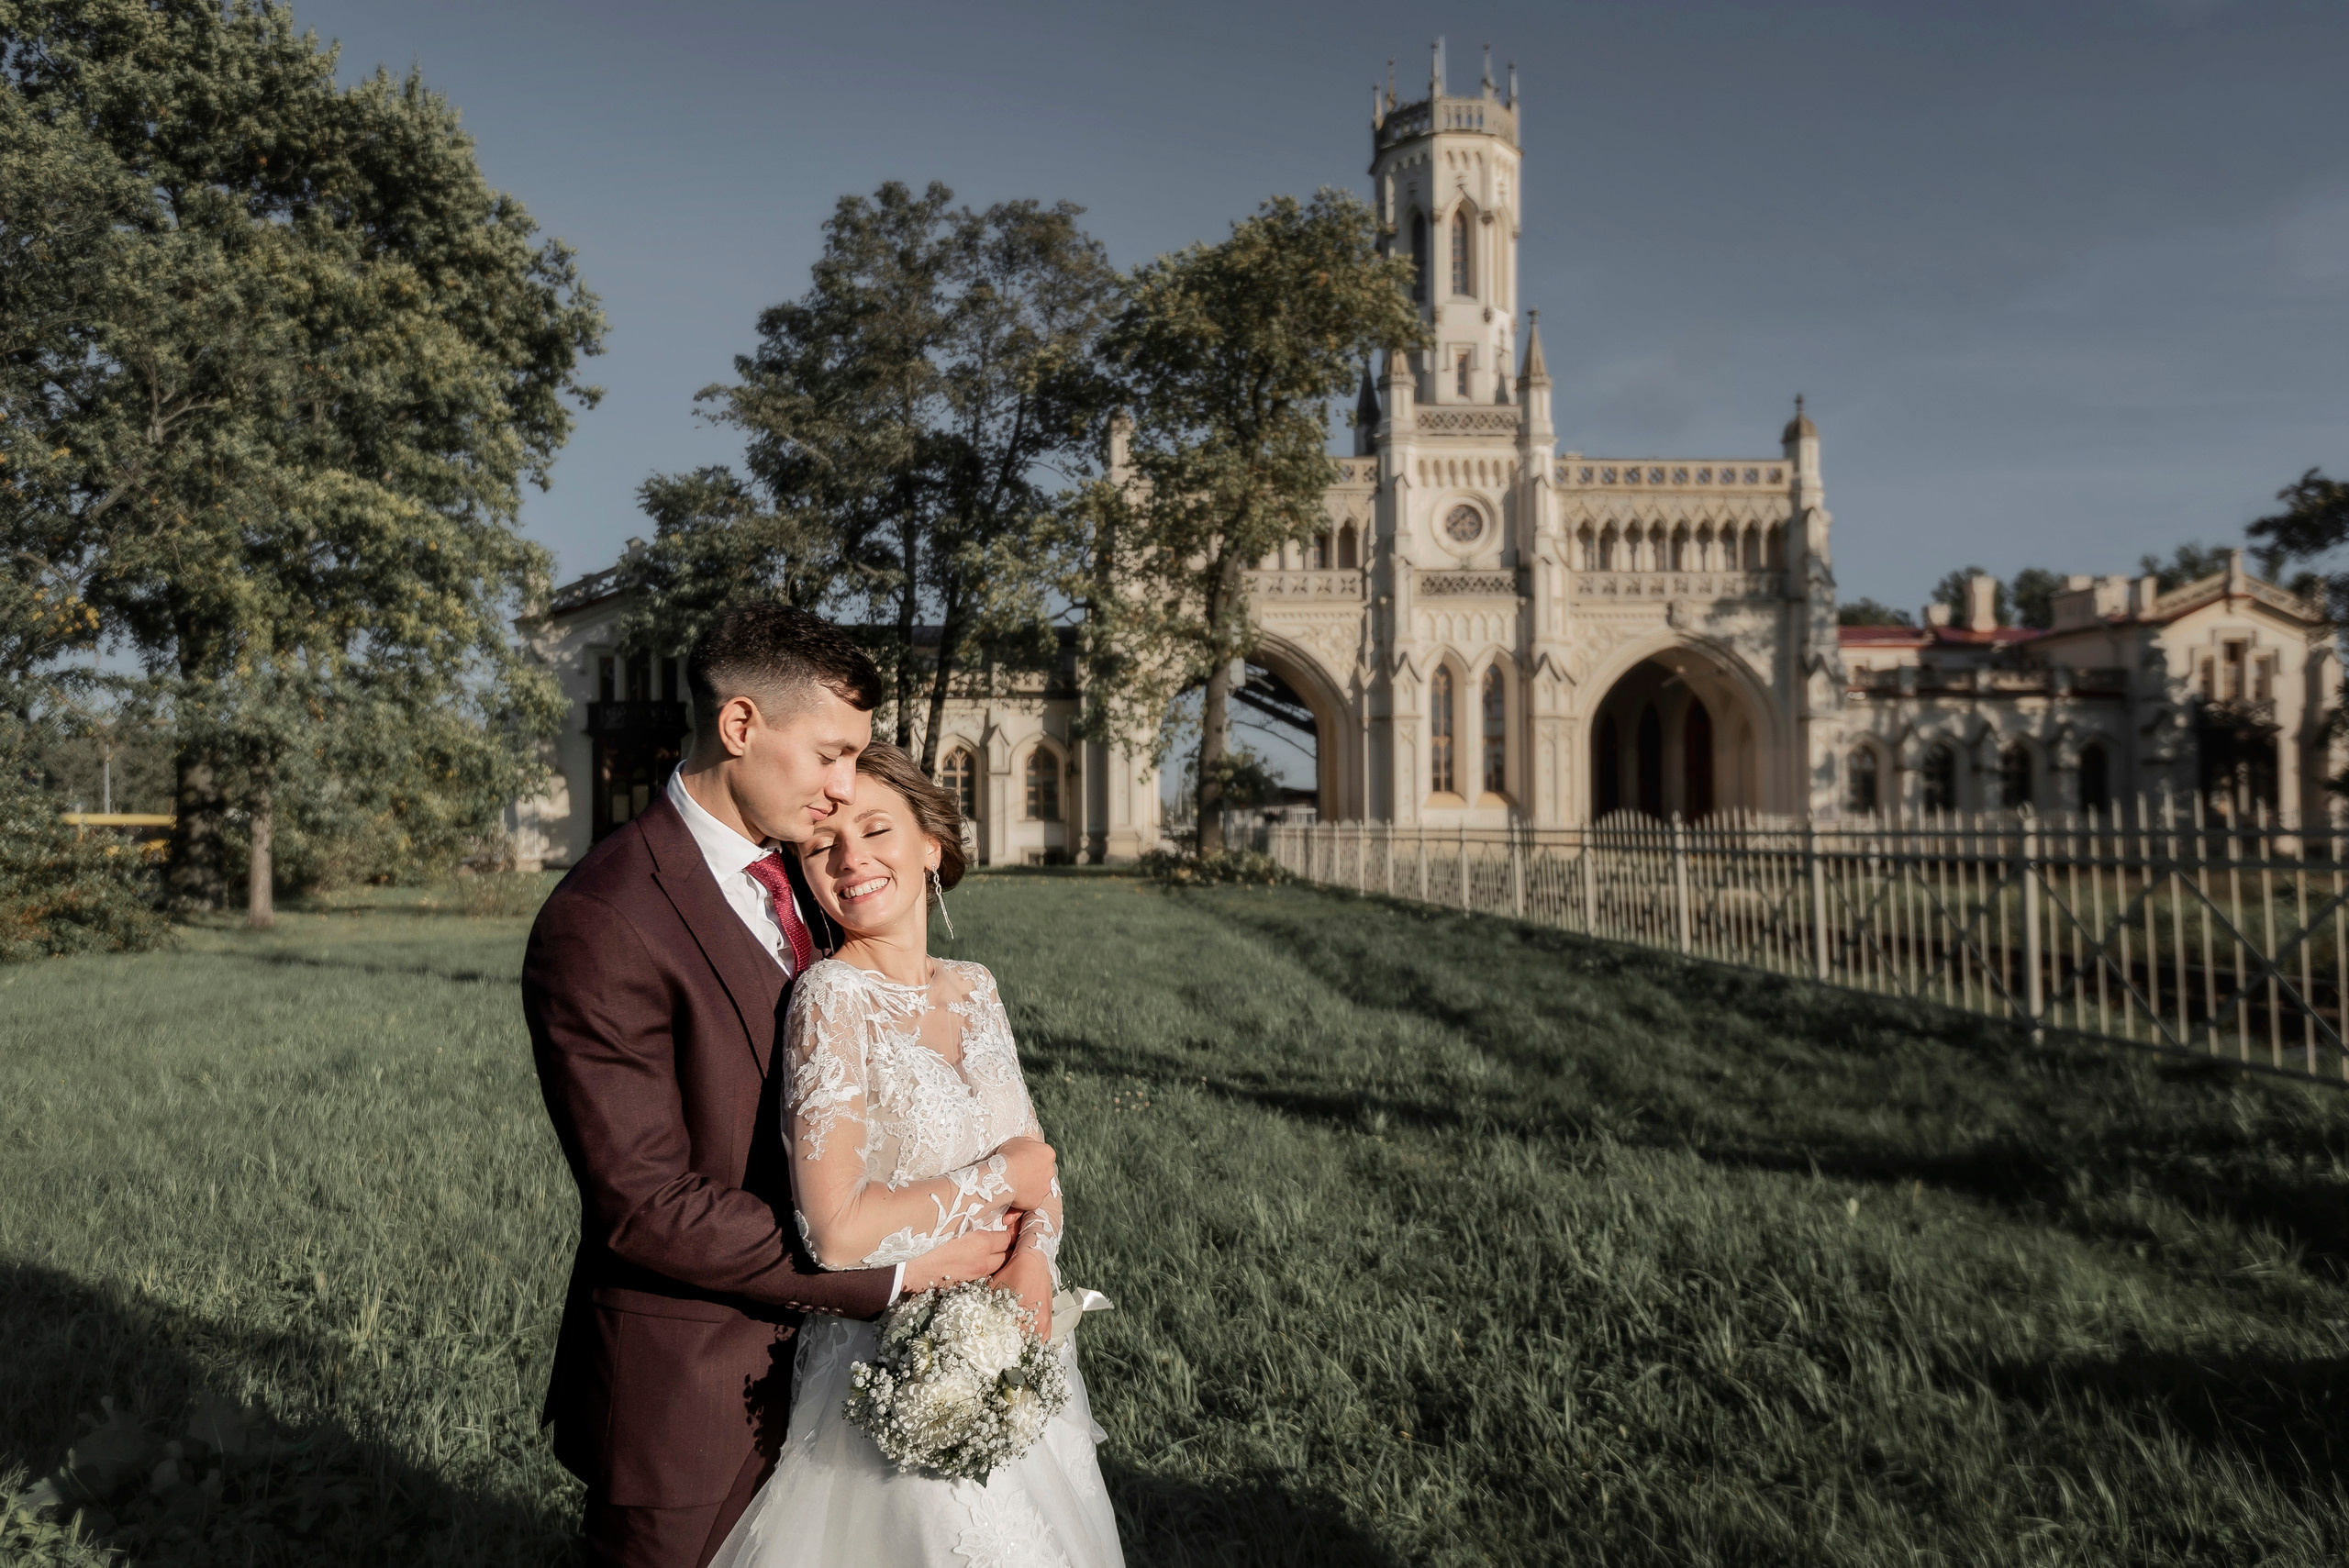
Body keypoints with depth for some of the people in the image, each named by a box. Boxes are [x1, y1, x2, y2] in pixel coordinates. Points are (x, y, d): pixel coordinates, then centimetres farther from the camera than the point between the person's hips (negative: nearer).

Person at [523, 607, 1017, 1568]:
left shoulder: (800, 876, 3)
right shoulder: (598, 928, -22)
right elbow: (648, 1204, -24)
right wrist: (892, 1268, -20)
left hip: (816, 1351, 7)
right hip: (692, 1390, -7)